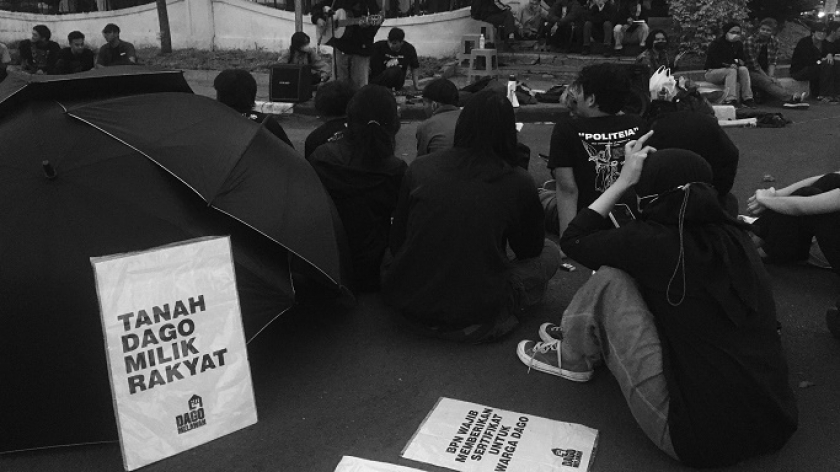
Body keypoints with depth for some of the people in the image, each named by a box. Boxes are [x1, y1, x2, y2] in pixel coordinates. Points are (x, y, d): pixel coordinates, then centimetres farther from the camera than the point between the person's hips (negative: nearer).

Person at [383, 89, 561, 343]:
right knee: (549, 253, 15)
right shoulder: (518, 182, -11)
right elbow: (530, 249, 7)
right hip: (474, 325, -4)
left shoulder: (420, 168, -4)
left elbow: (397, 243, 6)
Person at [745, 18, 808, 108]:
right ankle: (791, 98, -53)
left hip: (765, 72, 5)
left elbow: (772, 62, 2)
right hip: (751, 72, -5)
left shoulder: (774, 42, 6)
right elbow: (753, 63, -14)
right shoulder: (750, 41, -11)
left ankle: (790, 100, -51)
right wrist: (767, 77, -16)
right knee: (766, 82, -33)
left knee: (775, 82, -27)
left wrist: (771, 76, -16)